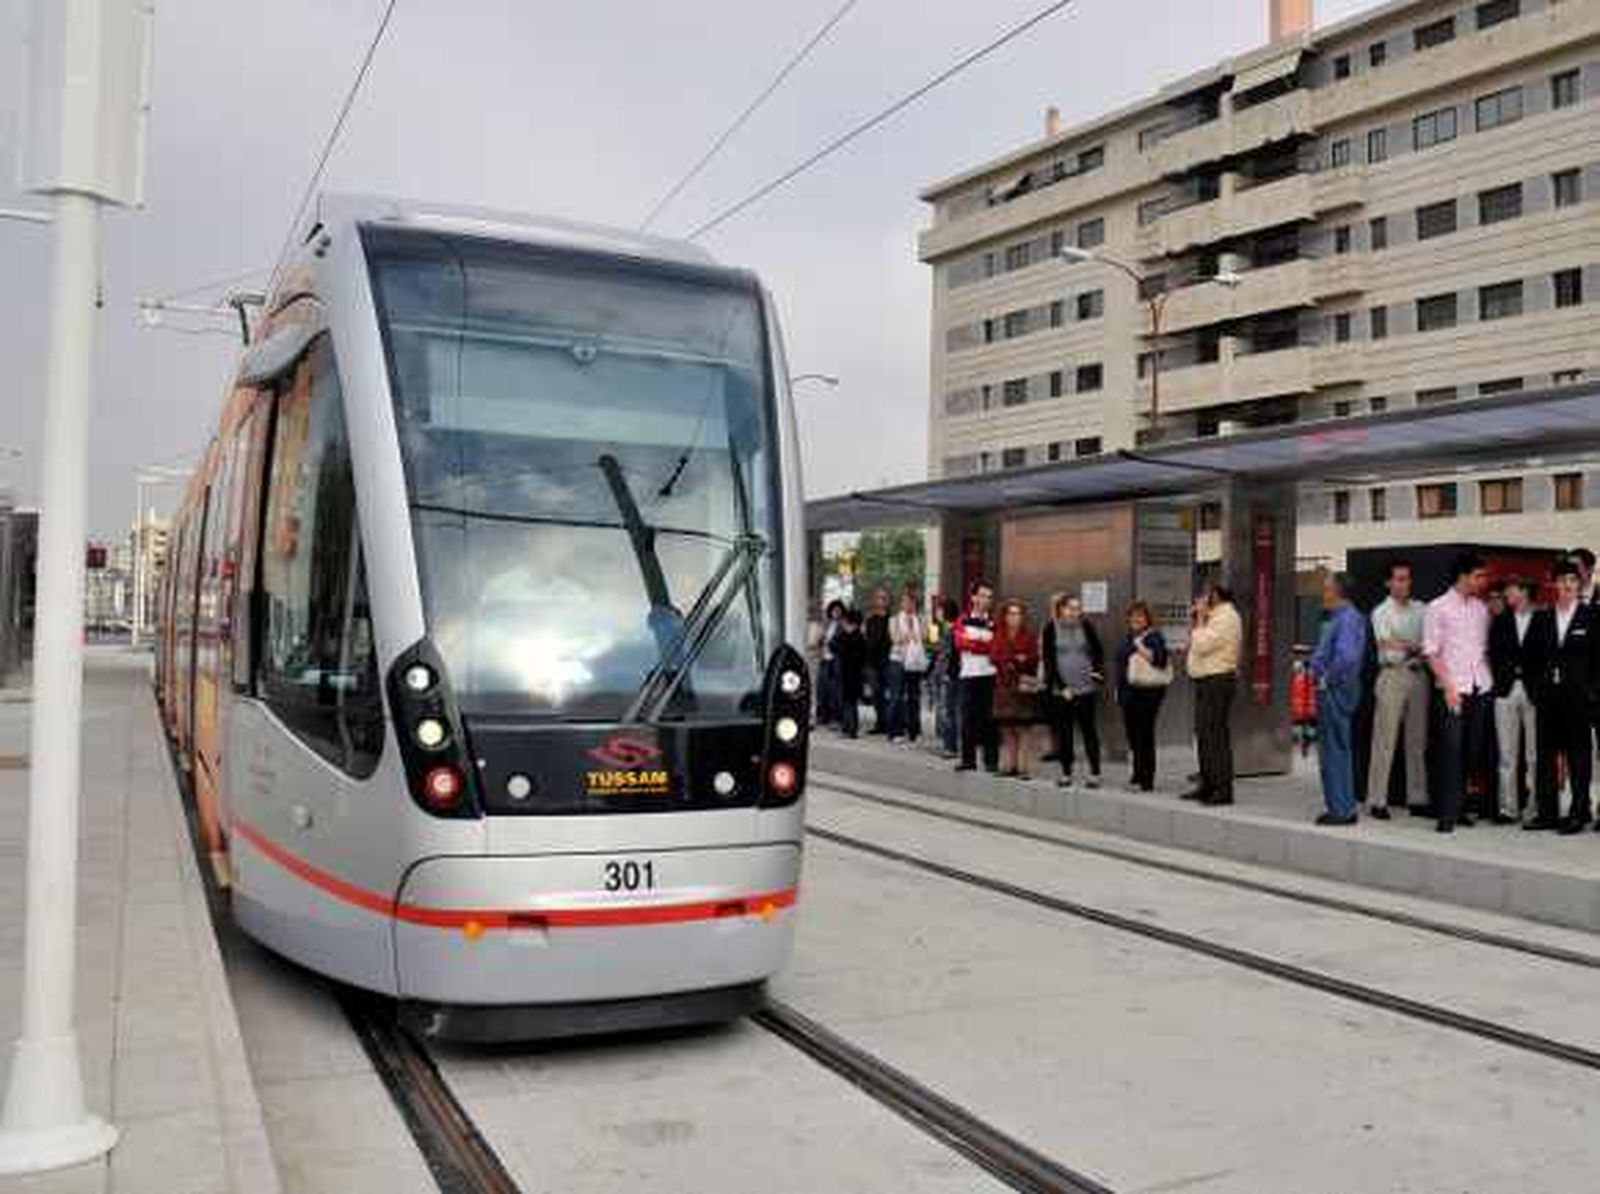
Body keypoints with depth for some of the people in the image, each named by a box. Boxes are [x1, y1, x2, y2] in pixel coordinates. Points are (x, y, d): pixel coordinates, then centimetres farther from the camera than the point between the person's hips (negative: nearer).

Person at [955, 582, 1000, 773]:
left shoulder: (994, 622, 8)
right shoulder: (963, 621, 9)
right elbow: (960, 642, -7)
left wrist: (973, 642, -9)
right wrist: (985, 643, -9)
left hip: (989, 675, -1)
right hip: (968, 675, 1)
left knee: (989, 719, -2)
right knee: (968, 718, 5)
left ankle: (992, 760, 2)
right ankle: (968, 759, 13)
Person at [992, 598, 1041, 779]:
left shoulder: (1029, 637, 3)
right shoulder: (999, 637, 11)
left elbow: (1034, 660, -3)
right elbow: (995, 658, 3)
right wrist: (1015, 659, -9)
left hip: (1023, 686, -2)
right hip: (1004, 686, 3)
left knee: (1022, 730, -4)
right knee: (1006, 730, 3)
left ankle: (1022, 767, -3)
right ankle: (1008, 765, 8)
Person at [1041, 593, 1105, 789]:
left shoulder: (1086, 626, 3)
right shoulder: (1051, 629, 0)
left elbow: (1099, 651, 10)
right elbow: (1048, 660, -2)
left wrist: (1098, 672, -7)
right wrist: (1061, 687, -7)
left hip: (1086, 687, 0)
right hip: (1061, 689, 0)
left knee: (1089, 729, 2)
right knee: (1064, 731, 5)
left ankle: (1095, 772, 5)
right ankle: (1066, 772, 13)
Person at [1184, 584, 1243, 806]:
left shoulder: (1226, 617, -13)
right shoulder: (1216, 617, 19)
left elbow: (1201, 645, -20)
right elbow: (1193, 642, 17)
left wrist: (1200, 619, -10)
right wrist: (1199, 619, 10)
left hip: (1218, 681, -11)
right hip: (1206, 681, 11)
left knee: (1216, 736, -10)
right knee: (1204, 734, 14)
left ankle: (1223, 789, -8)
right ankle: (1207, 784, 22)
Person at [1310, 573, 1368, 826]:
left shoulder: (1348, 619, -17)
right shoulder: (1335, 618, 13)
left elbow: (1346, 656, -30)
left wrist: (1326, 678, -19)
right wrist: (1316, 669, 12)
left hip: (1336, 690, -10)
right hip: (1329, 691, 10)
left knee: (1335, 751, -3)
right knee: (1331, 750, 16)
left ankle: (1342, 810, 3)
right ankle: (1342, 807, 24)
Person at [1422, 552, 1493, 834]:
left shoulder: (1482, 609, 13)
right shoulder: (1438, 608, -2)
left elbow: (1487, 648, 18)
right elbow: (1430, 651, -5)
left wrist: (1490, 677, 5)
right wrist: (1448, 686, -12)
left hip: (1481, 687, 5)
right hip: (1454, 688, -5)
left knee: (1473, 750, 7)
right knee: (1452, 749, -7)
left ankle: (1460, 806, 16)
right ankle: (1448, 814, -5)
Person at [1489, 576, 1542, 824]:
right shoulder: (1500, 622, 12)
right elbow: (1493, 654, 10)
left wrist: (1540, 688, -9)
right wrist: (1499, 679, -2)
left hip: (1533, 692, -3)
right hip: (1506, 691, 3)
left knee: (1536, 754, -1)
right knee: (1507, 754, 4)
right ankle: (1507, 808, 8)